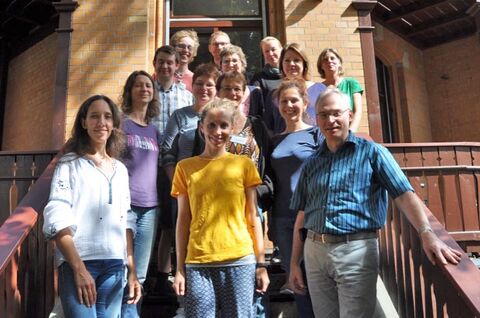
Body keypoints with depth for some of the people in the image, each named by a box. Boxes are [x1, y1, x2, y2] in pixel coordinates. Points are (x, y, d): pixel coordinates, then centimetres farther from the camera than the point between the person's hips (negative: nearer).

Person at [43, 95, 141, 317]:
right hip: (78, 262, -4)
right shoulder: (70, 163, 3)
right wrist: (79, 268, -15)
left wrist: (132, 270, 10)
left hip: (115, 265, 4)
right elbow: (57, 217, -7)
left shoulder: (120, 169, 16)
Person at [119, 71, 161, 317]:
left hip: (150, 206, 5)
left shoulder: (154, 130, 18)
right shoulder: (120, 122, 2)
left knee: (140, 275, 9)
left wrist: (160, 198, 14)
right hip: (125, 203, -5)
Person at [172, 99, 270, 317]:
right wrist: (180, 268, 3)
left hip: (240, 261, 0)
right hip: (198, 263, 0)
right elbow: (183, 220, 6)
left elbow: (252, 216, 6)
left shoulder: (244, 164, 5)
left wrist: (261, 263, 3)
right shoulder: (185, 167, 5)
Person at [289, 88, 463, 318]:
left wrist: (426, 233, -26)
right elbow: (302, 215, 12)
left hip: (356, 250, -4)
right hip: (314, 251, 4)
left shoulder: (372, 152, 0)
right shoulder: (311, 163, 11)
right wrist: (294, 262, 10)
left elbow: (403, 194, -10)